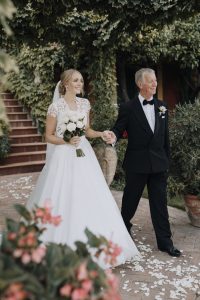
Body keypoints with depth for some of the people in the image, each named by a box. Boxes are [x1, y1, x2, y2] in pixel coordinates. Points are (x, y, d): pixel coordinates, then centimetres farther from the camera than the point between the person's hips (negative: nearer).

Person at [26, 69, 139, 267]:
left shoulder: (85, 104, 9)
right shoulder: (56, 106, -6)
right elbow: (49, 136, -2)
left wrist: (101, 134, -1)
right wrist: (66, 141, -18)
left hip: (84, 156, 5)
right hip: (63, 157, -5)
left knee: (90, 200, 3)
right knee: (63, 201, -1)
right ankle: (63, 247, 16)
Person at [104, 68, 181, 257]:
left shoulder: (162, 107, 7)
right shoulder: (128, 108, -6)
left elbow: (165, 136, 10)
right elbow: (118, 129, -7)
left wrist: (167, 160, 11)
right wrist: (113, 137, -30)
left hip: (159, 164, 3)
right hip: (136, 164, -3)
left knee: (160, 203, 7)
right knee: (130, 200, 13)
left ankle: (164, 241, 17)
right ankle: (124, 230, 37)